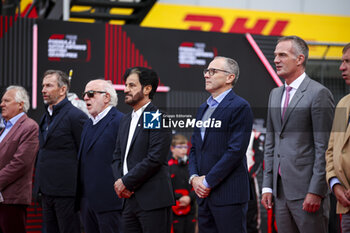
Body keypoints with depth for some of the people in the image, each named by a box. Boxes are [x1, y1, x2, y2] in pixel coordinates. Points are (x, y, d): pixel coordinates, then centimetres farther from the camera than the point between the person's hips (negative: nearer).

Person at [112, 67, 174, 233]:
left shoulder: (158, 118, -8)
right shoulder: (126, 120, 19)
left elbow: (155, 158, -16)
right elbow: (117, 156, 19)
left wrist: (126, 181, -12)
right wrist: (119, 181, -1)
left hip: (153, 200, -8)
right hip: (130, 199, 8)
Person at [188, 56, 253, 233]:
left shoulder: (240, 107, -8)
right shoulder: (203, 108, 19)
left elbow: (236, 150, -15)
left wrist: (208, 181, -14)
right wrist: (194, 177, 1)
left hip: (228, 193, -8)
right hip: (204, 193, 8)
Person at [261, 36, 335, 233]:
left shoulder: (319, 93, -8)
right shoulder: (275, 94, 17)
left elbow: (324, 148, -12)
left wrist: (316, 191, -16)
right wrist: (268, 186, 12)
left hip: (306, 190, -7)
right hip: (281, 190, 7)